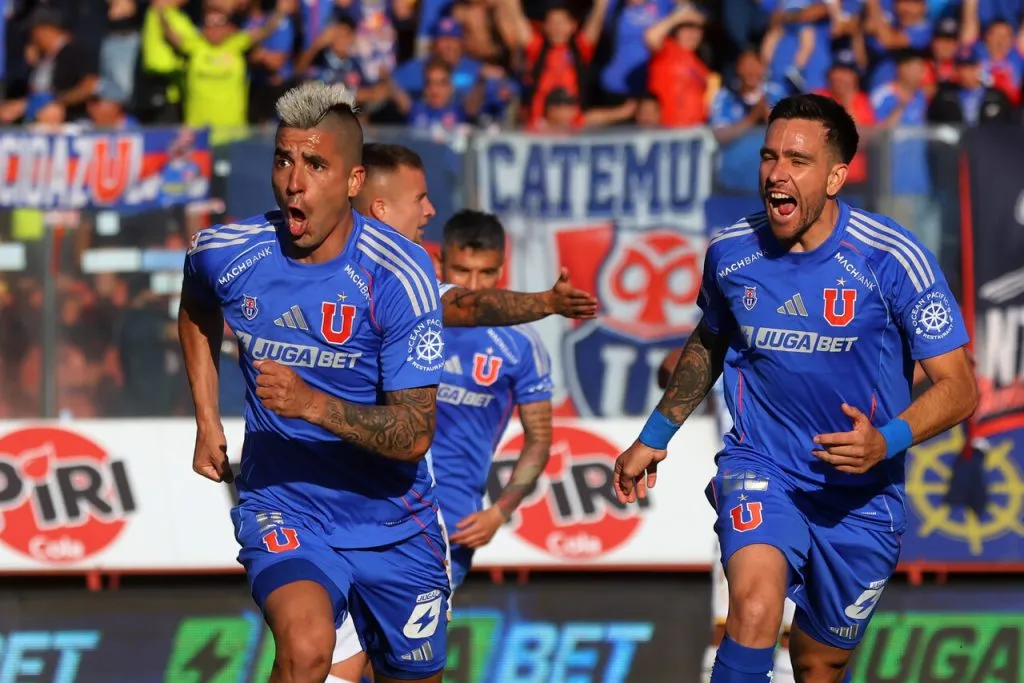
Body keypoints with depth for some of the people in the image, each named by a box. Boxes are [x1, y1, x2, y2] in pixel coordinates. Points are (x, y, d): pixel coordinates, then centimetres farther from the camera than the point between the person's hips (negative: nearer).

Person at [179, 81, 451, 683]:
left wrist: (315, 405, -36)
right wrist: (208, 423, 13)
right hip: (282, 510, 0)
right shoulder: (223, 253, -9)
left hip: (394, 522, 0)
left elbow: (414, 435, -22)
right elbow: (196, 315, 19)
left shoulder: (400, 274, -18)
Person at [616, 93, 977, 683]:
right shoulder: (731, 253, -4)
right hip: (760, 470, 1)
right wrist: (654, 436, 22)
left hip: (860, 495, 0)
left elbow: (959, 387, -12)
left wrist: (887, 442, -30)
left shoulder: (893, 259, -15)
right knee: (754, 610, -29)